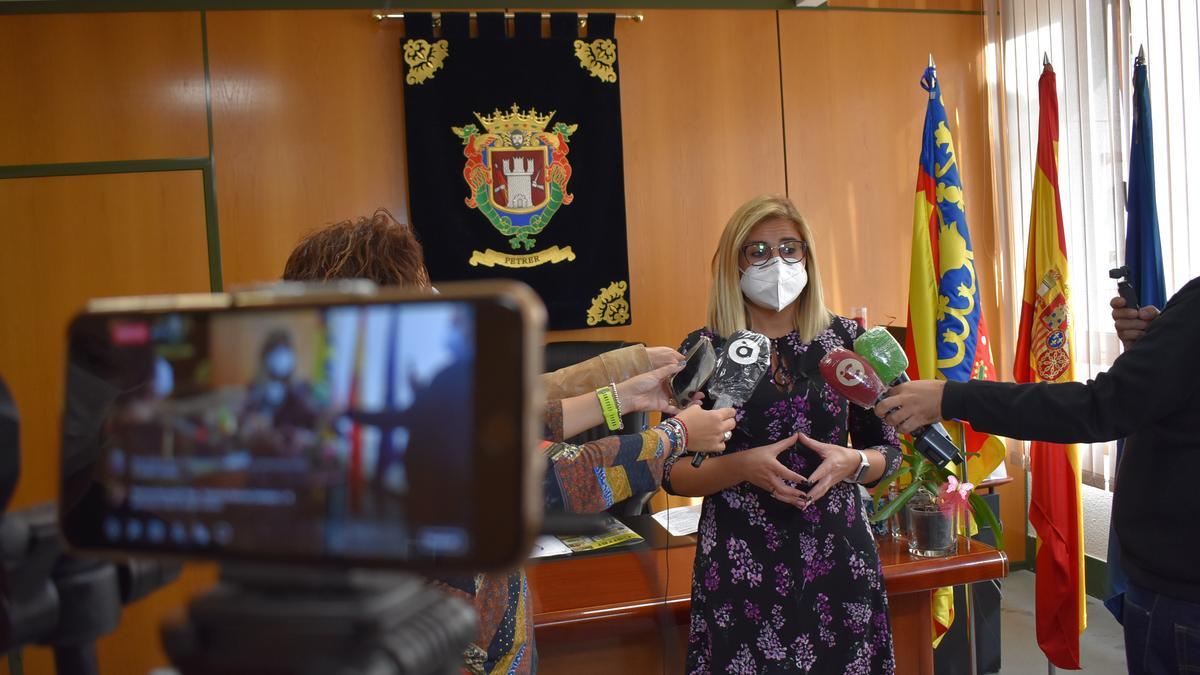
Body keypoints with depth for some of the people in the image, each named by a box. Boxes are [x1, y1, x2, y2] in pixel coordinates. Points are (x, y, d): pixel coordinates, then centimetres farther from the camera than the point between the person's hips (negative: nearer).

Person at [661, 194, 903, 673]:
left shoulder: (845, 339, 2)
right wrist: (742, 467, -18)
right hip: (741, 567, -1)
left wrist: (852, 463, -13)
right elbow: (671, 471, -2)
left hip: (837, 559, 2)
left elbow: (888, 449, 8)